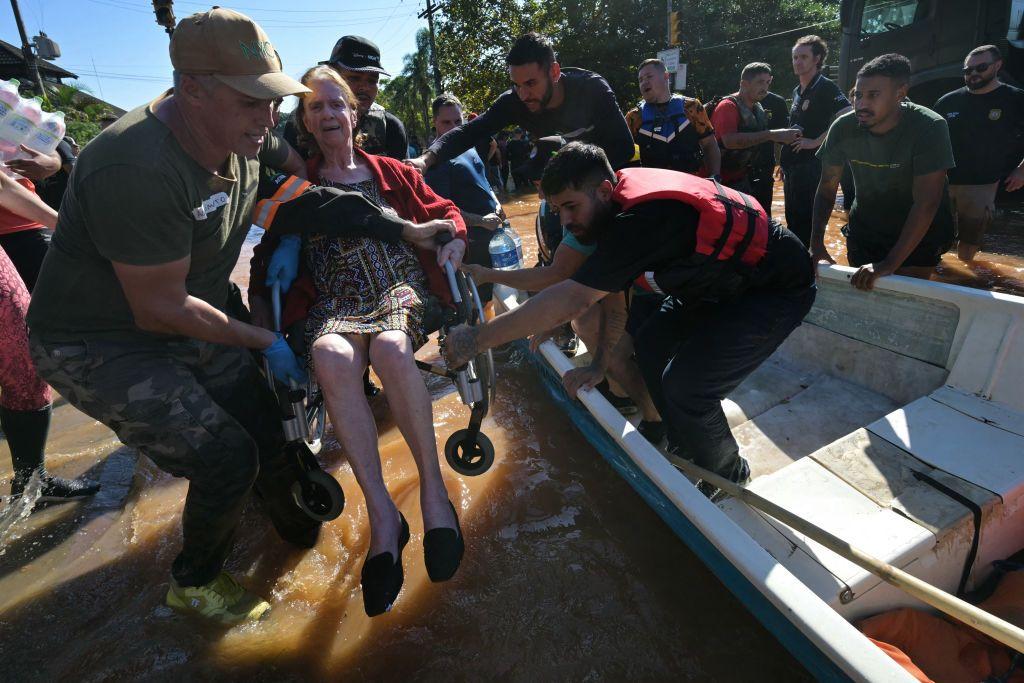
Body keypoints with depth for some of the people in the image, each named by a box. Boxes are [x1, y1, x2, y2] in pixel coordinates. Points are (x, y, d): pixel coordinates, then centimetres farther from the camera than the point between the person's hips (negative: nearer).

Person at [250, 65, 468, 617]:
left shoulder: (391, 172, 21)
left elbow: (444, 211, 24)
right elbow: (275, 242, 20)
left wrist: (453, 240, 3)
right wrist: (283, 247, -4)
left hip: (401, 287, 0)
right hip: (334, 302, 1)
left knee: (390, 349, -39)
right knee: (331, 358, -38)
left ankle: (433, 488, -26)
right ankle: (382, 514, -32)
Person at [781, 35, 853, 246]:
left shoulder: (826, 87, -8)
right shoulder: (797, 91, 17)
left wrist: (815, 142, -19)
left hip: (810, 165, -9)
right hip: (792, 165, 9)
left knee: (806, 222, -7)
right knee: (792, 220, 14)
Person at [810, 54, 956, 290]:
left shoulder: (929, 127, -25)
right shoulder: (843, 128, -15)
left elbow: (926, 204, -29)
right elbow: (827, 188, -8)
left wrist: (890, 263, -36)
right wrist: (816, 242, -21)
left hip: (920, 232, -3)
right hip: (865, 227, 3)